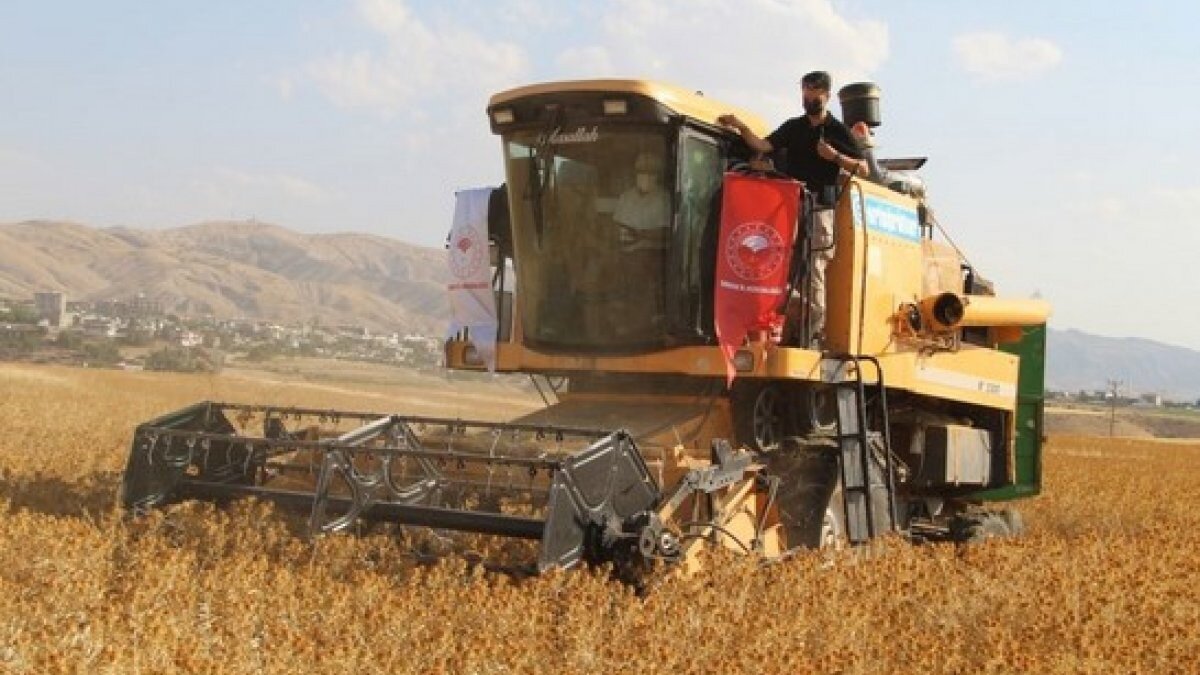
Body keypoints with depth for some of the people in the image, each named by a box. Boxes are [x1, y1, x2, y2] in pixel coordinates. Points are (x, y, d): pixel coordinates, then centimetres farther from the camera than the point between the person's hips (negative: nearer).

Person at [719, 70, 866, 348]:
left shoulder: (838, 130, 5)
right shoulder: (793, 127, 16)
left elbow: (863, 169, 4)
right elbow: (762, 146, 7)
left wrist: (836, 156, -9)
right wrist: (741, 127, -4)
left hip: (820, 209, -4)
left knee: (814, 273, -9)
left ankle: (816, 333, -6)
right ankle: (792, 329, 6)